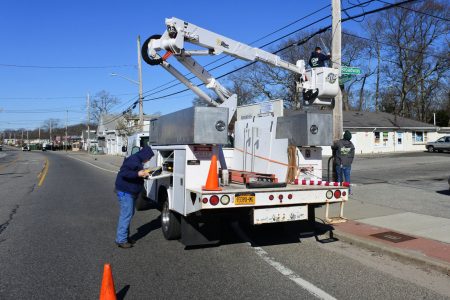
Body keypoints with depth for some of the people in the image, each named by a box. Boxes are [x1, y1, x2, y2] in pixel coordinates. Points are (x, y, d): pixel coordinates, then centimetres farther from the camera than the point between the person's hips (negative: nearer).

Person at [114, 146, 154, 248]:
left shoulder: (138, 161, 12)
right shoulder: (133, 160, -20)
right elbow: (123, 172, -28)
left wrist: (143, 173, 11)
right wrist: (138, 174, -31)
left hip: (131, 192, 11)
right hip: (125, 191, -11)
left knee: (129, 214, 16)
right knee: (126, 214, -8)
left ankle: (125, 237, 27)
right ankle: (121, 240, -1)